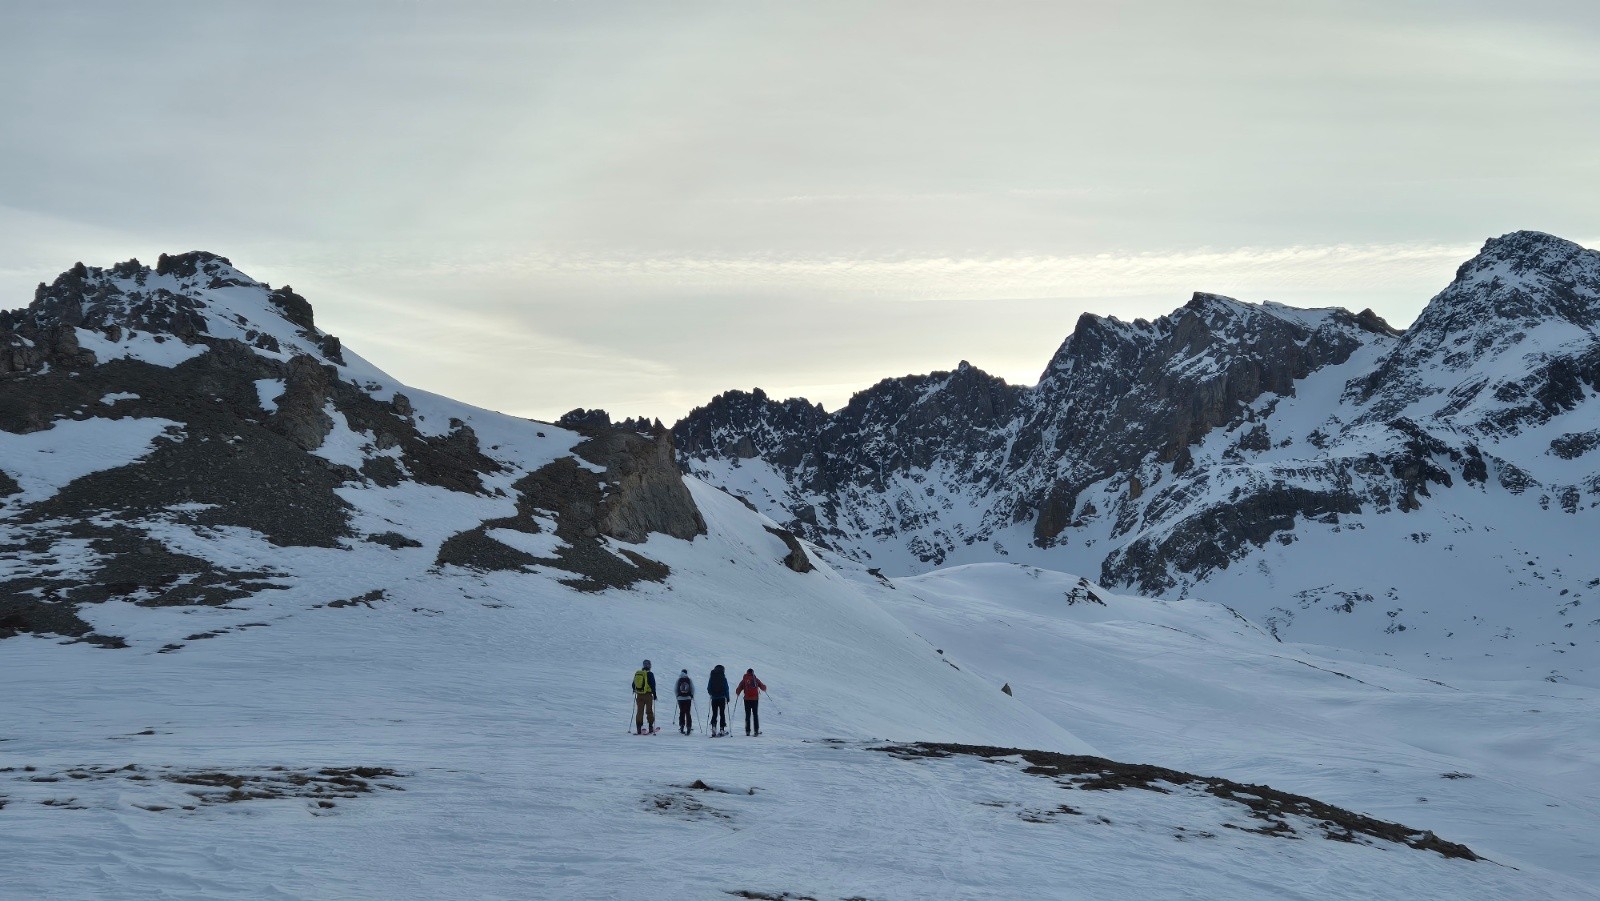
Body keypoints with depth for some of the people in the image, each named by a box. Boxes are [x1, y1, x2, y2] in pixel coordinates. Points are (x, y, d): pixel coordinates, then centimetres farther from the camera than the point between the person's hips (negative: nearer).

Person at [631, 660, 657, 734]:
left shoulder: (637, 673, 6)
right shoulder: (650, 674, -9)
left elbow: (633, 685, 15)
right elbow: (653, 685, -11)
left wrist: (635, 691, 31)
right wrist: (654, 694, -2)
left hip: (639, 695, 3)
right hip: (648, 694, -3)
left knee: (639, 711, 5)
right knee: (649, 711, 8)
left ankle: (639, 728, 0)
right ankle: (651, 727, 11)